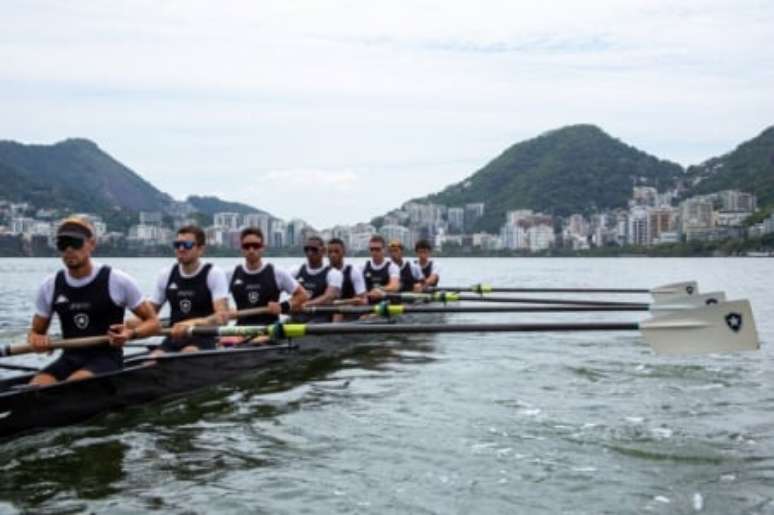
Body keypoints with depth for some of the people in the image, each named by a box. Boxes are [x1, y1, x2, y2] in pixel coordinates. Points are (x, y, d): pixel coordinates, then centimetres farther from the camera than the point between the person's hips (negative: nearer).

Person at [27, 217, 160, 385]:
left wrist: (131, 333, -20)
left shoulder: (117, 281, -4)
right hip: (69, 358, 4)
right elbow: (35, 331, 18)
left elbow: (153, 322, 1)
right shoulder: (50, 286, 7)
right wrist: (36, 340, -7)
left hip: (106, 358, -3)